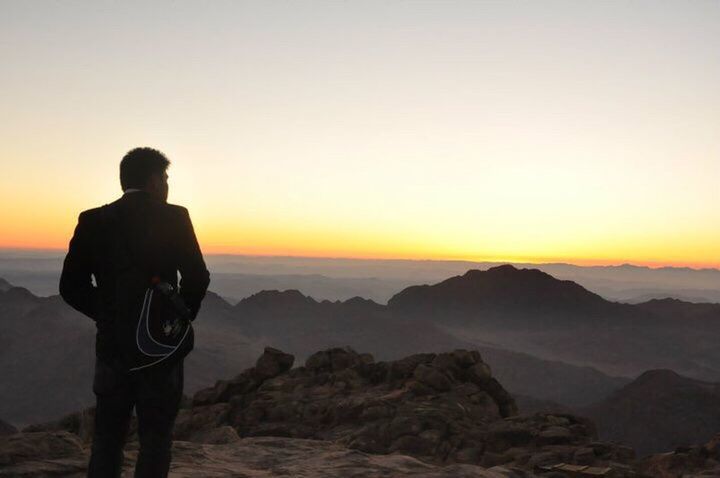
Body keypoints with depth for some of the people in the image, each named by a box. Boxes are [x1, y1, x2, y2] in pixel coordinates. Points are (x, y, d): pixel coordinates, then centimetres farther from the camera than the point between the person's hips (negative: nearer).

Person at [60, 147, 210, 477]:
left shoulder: (93, 221, 1)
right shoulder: (174, 218, -7)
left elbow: (71, 286, 0)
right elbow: (196, 278, -11)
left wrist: (108, 316, 12)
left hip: (112, 345, 3)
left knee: (107, 440, 15)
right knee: (155, 439, 9)